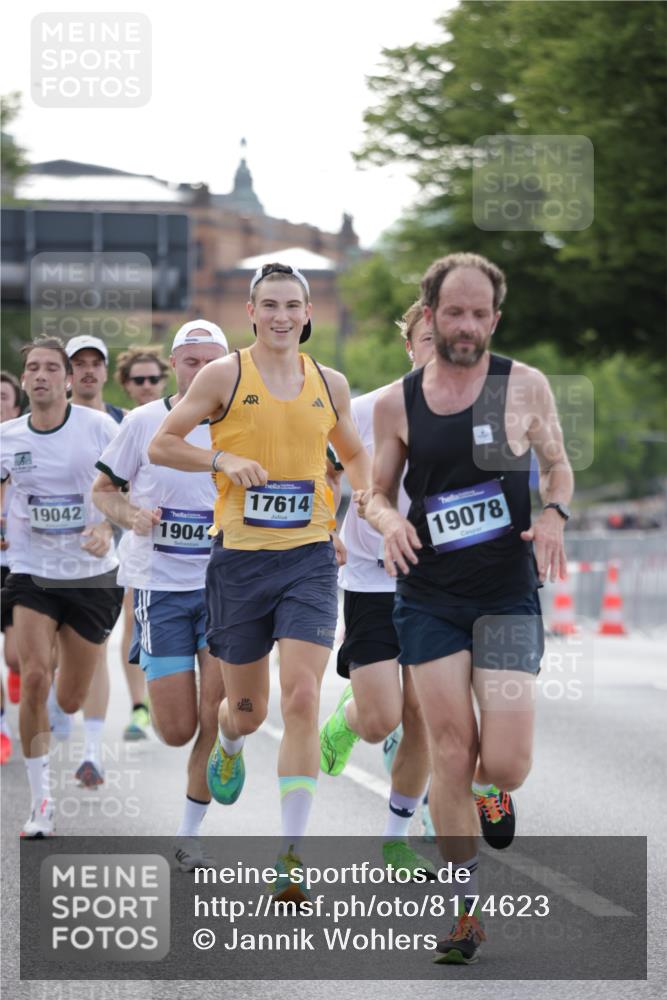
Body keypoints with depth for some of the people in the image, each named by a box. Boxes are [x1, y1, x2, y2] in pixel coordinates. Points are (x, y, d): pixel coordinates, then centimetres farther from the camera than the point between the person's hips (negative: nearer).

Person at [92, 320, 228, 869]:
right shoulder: (144, 422, -1)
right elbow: (103, 488, 8)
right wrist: (131, 515, -13)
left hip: (224, 582, 1)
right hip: (160, 584, -1)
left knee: (216, 716, -10)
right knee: (177, 730, -4)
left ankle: (190, 833, 5)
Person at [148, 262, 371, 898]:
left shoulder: (330, 385, 8)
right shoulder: (225, 375, -1)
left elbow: (354, 452, 26)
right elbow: (161, 445, 1)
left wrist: (365, 497, 7)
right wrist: (224, 460, -14)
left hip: (310, 558, 1)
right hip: (240, 556, -1)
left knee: (302, 698, -15)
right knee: (247, 708, 9)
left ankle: (290, 855, -13)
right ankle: (229, 748, 50)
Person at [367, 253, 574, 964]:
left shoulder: (524, 386, -1)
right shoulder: (396, 402, 3)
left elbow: (559, 466, 11)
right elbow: (377, 492, 12)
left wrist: (554, 514, -10)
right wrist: (388, 520, -11)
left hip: (508, 593, -1)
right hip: (428, 597, 1)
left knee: (505, 763, -10)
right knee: (450, 756, -2)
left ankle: (491, 789, 29)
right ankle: (466, 910, 11)